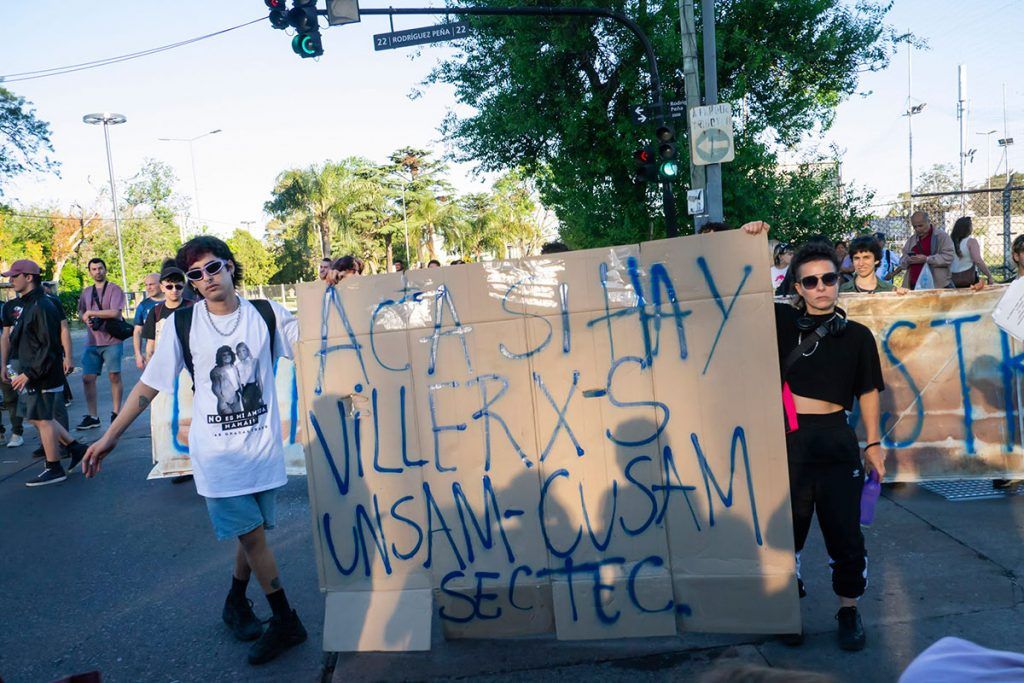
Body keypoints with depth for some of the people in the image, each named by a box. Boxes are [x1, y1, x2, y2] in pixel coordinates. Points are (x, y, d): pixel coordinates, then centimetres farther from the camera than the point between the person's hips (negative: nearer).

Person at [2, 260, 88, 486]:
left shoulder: (42, 307, -18)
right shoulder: (28, 305, 14)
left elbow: (49, 346, -22)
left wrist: (29, 374, -22)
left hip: (43, 376, -10)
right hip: (32, 374, 10)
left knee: (43, 419, -1)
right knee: (37, 417, 15)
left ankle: (54, 469, 9)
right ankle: (76, 448, 22)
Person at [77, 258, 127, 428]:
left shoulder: (114, 289, -3)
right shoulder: (86, 292, 16)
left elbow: (115, 312, -15)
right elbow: (80, 313, 22)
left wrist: (90, 313, -9)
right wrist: (86, 319, -1)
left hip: (112, 341, -5)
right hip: (92, 342, 5)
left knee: (114, 376, 1)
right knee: (87, 378, 2)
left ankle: (116, 413, 12)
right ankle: (92, 416, 10)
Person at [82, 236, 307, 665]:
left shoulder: (266, 315, -3)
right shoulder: (183, 324, -4)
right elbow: (149, 383, 2)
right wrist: (111, 436, 2)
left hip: (262, 446, 2)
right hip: (217, 452, -1)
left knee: (253, 532, 12)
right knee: (250, 534, -2)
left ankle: (236, 603, 38)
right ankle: (286, 622, 14)